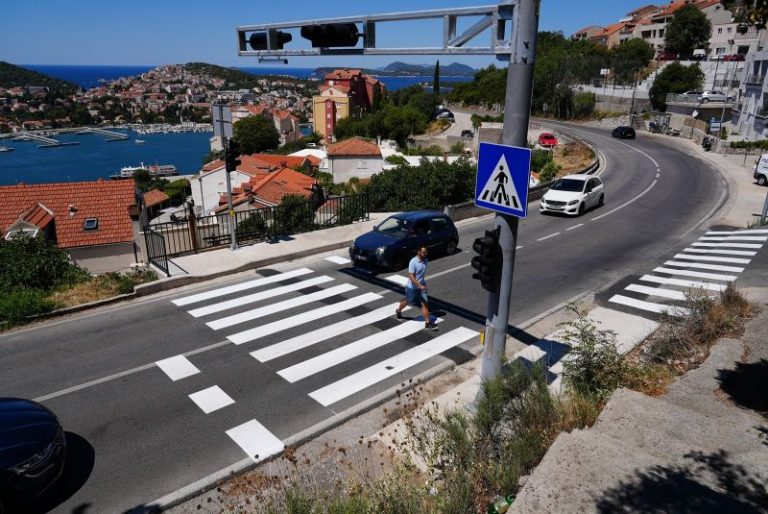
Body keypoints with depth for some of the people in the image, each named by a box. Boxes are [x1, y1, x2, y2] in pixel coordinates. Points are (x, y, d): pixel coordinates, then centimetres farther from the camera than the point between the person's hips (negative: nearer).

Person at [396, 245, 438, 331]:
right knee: (407, 301, 17)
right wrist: (420, 286, -37)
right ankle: (398, 311, 48)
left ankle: (427, 323, -3)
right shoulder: (413, 262, -25)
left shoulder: (425, 260, -4)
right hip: (411, 287, -5)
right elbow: (411, 276, -29)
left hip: (421, 286, 5)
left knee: (425, 303, -5)